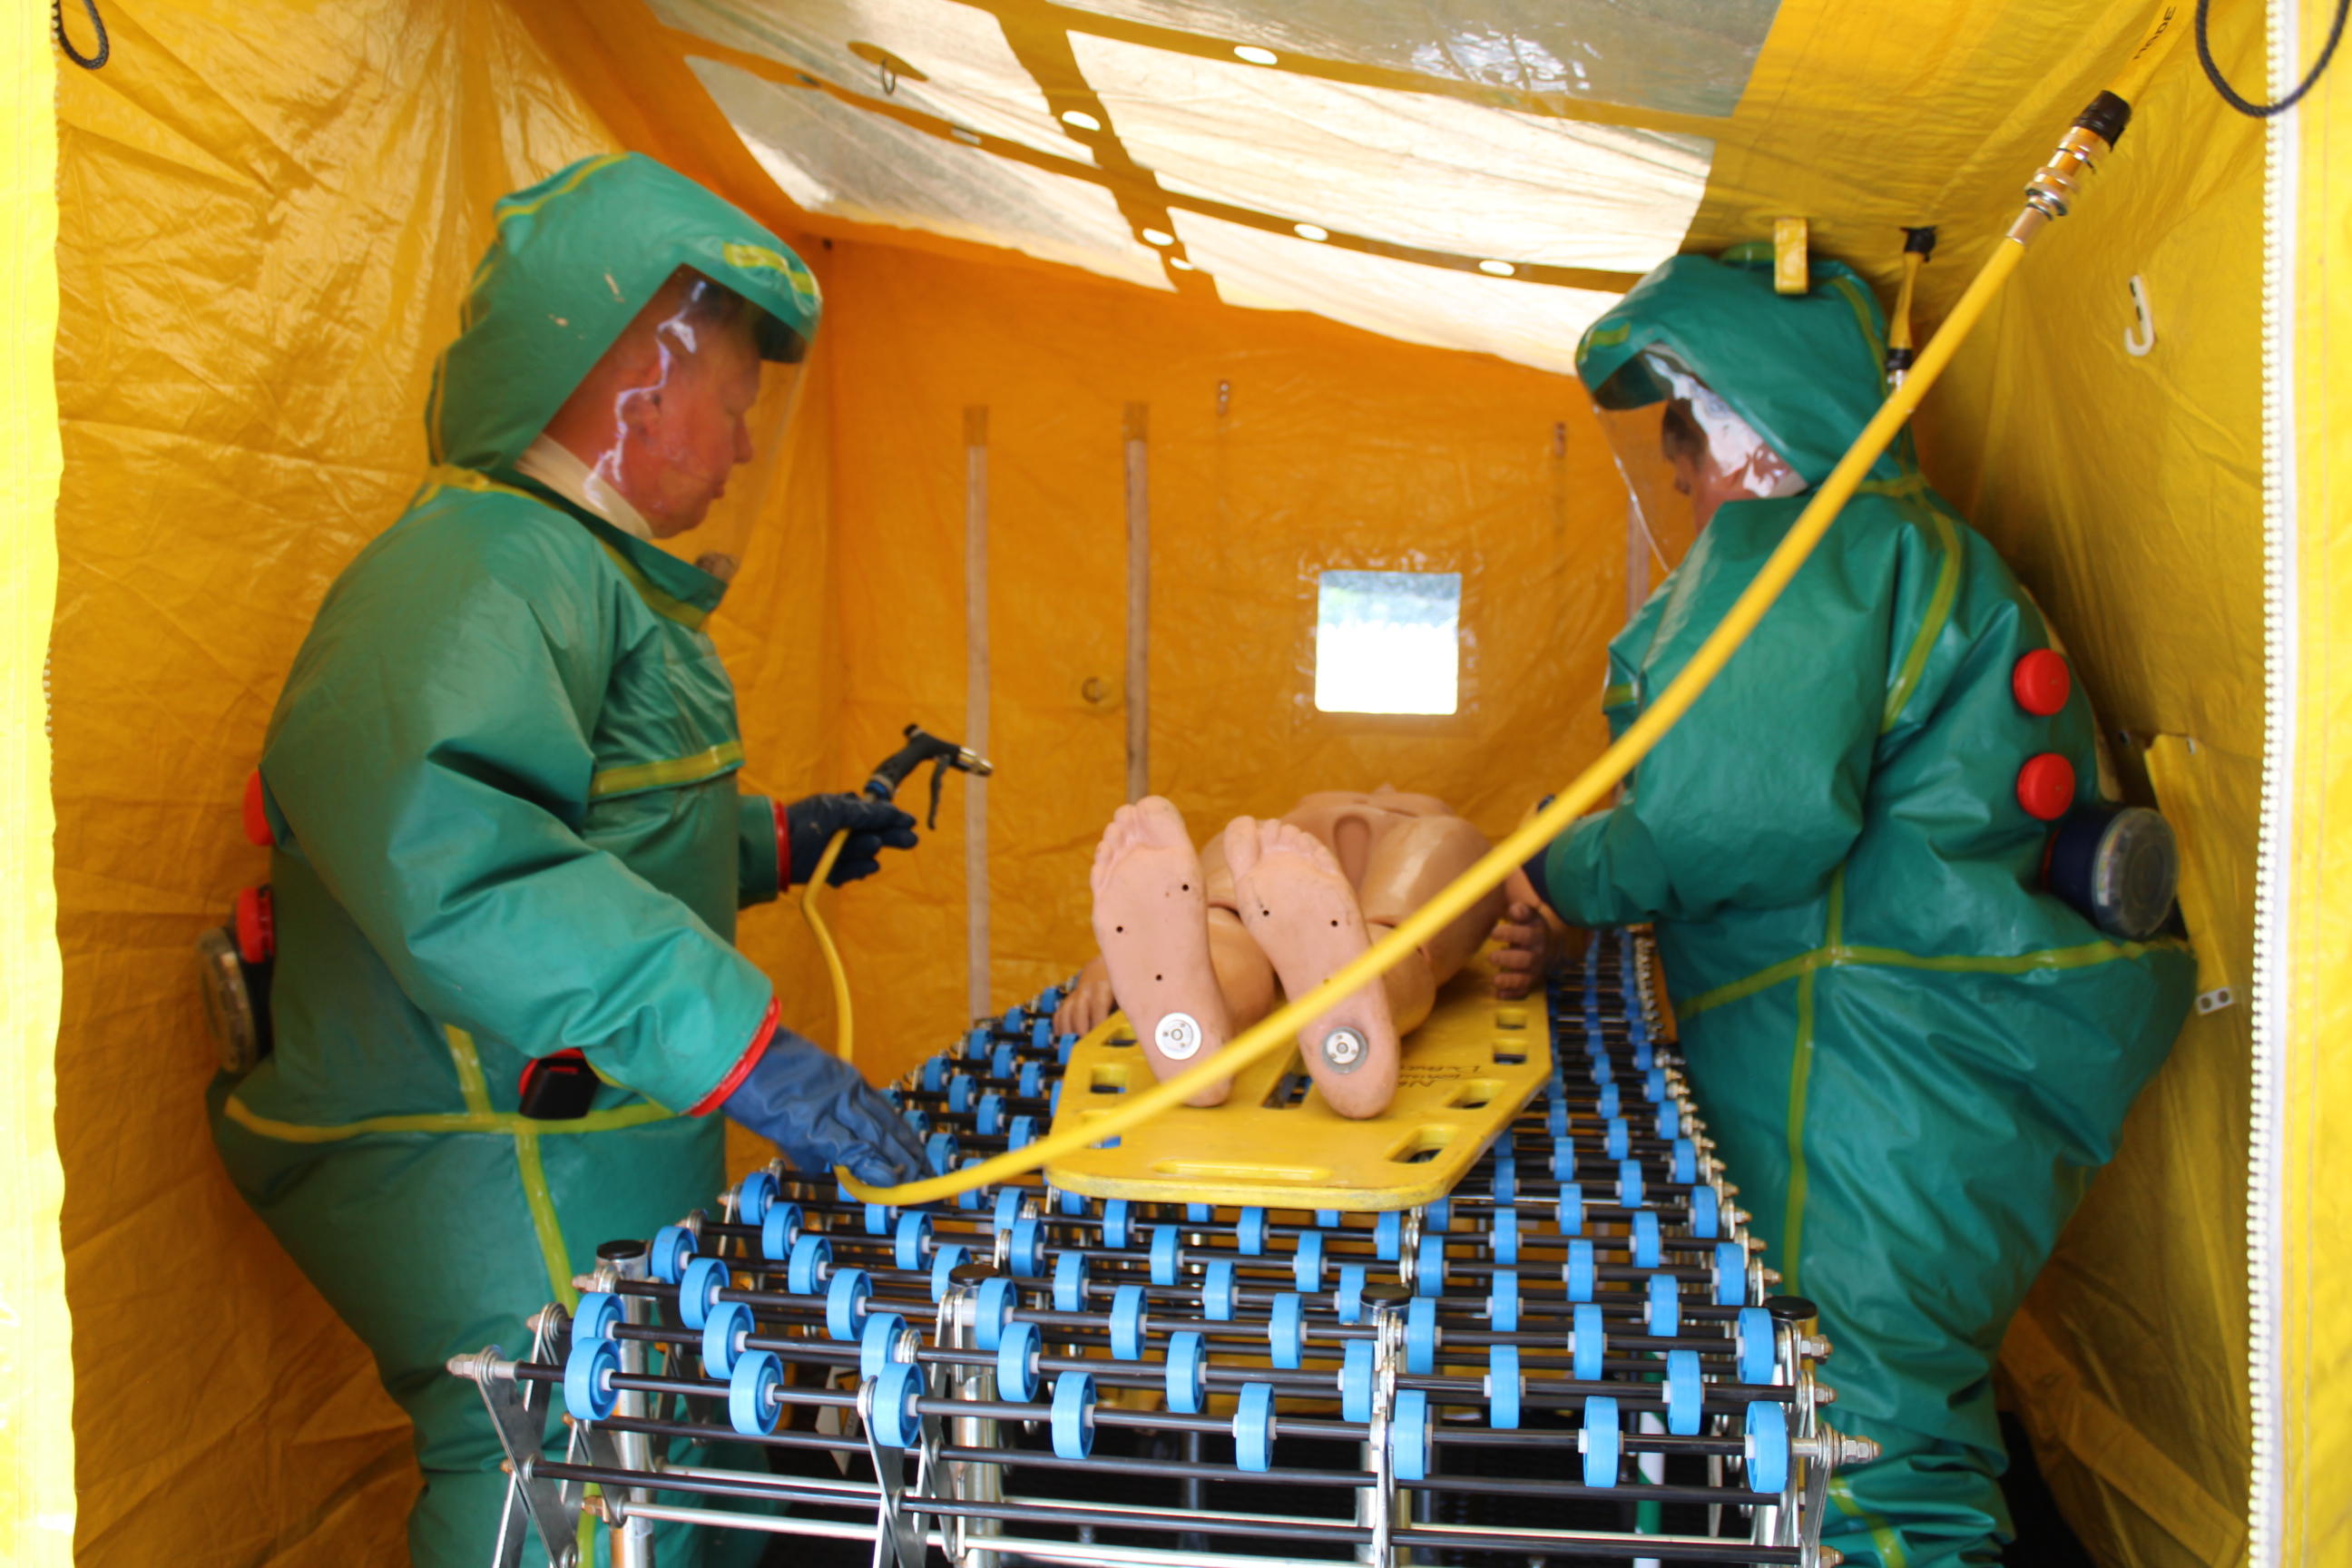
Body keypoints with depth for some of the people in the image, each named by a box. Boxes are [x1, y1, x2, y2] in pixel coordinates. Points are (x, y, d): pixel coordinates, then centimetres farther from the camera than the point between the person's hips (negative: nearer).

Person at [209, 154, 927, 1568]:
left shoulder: (577, 572, 18)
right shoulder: (473, 571, -19)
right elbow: (441, 844, -38)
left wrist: (771, 841, 23)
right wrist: (739, 1046, -40)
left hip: (599, 1176, 11)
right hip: (506, 1200, -11)